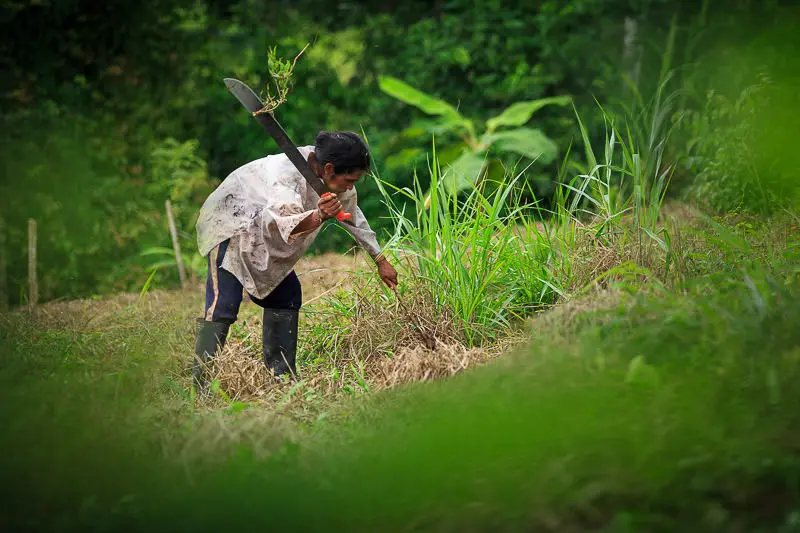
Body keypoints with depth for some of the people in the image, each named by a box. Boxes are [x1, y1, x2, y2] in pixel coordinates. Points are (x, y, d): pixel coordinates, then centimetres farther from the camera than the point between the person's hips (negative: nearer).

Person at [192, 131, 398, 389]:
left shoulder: (331, 175, -7)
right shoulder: (289, 175, -34)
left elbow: (353, 216, 10)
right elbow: (280, 224, -48)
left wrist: (380, 260, 16)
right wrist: (318, 217, -66)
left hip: (260, 237, 9)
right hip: (230, 225, -9)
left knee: (286, 296, 5)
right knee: (223, 305, -19)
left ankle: (282, 376, 9)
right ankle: (202, 384, -22)